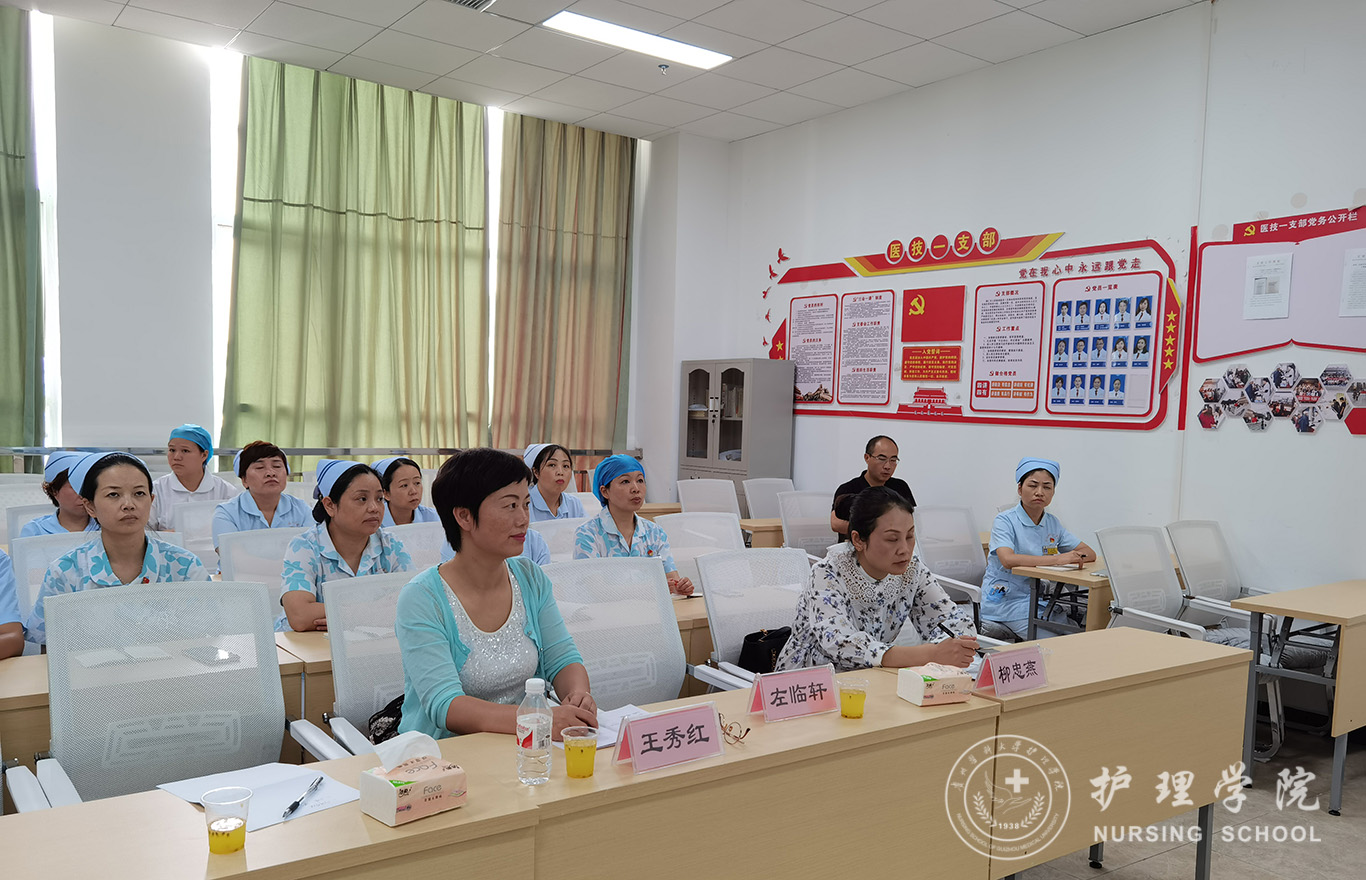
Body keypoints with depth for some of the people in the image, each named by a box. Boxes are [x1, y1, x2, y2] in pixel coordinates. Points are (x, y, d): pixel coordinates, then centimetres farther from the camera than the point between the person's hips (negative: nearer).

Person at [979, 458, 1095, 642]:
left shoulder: (1052, 523, 11)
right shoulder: (1005, 521, -8)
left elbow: (1090, 553, 9)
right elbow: (1008, 560, -25)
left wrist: (1075, 558, -15)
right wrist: (1057, 559, -30)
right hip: (1004, 601, -7)